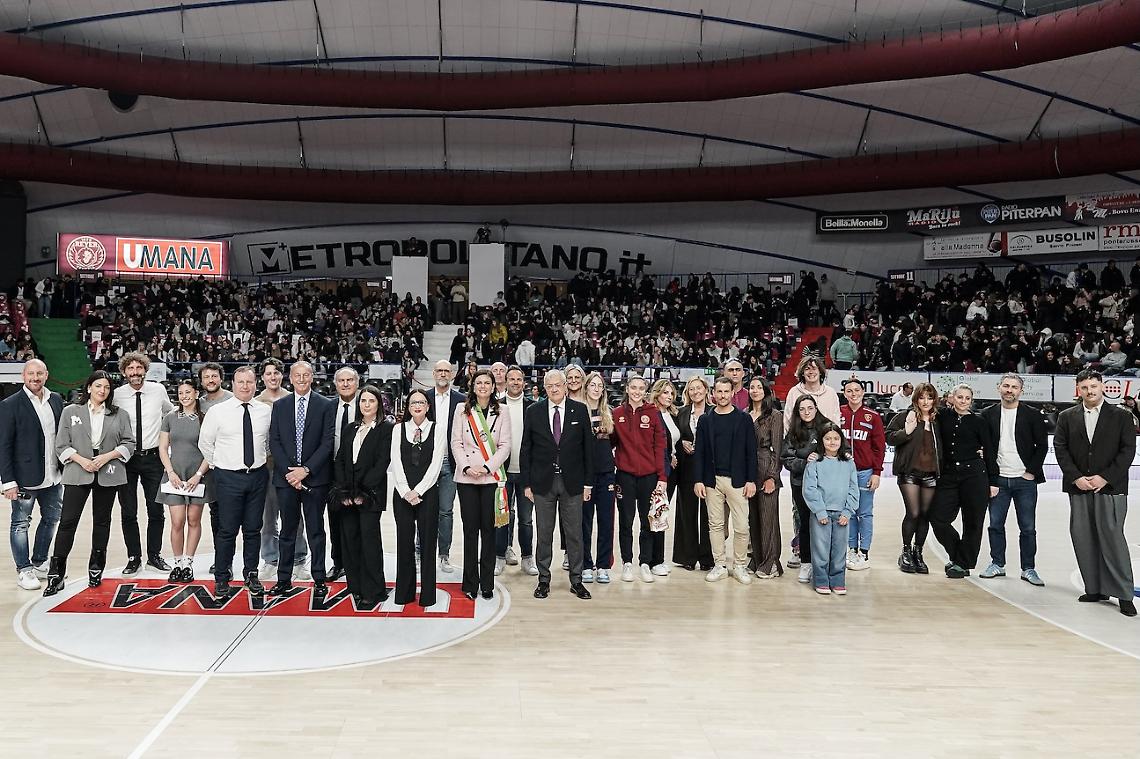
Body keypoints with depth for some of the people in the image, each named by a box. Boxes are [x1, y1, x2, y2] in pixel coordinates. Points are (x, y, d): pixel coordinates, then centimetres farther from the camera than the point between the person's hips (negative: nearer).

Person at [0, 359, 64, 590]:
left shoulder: (56, 400, 6)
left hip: (54, 476, 6)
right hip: (25, 478, -6)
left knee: (51, 519, 16)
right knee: (21, 524, 6)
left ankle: (40, 563, 32)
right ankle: (24, 570, 18)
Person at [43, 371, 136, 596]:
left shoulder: (119, 415, 6)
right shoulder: (71, 412, 5)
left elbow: (129, 444, 4)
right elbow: (61, 445, 2)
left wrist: (107, 456, -10)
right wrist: (82, 461, -11)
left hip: (108, 475, 1)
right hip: (77, 474, -1)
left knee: (102, 522, 10)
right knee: (67, 521, -6)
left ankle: (96, 570, 22)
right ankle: (55, 576, -1)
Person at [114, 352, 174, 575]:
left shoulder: (158, 390, -2)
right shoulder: (117, 395, -7)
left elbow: (170, 412, 17)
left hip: (152, 456, 1)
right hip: (126, 458, -1)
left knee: (156, 511, 7)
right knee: (128, 512, 5)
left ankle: (154, 555, 21)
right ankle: (133, 558, 18)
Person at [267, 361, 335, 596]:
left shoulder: (326, 405, 0)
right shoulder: (279, 406, 8)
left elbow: (327, 442, -5)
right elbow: (274, 442, 4)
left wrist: (306, 469, -12)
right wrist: (288, 471, -8)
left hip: (315, 478, -2)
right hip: (286, 478, 2)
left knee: (316, 530, 5)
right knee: (287, 530, 9)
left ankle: (319, 579, 13)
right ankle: (284, 579, 17)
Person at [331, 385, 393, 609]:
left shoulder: (386, 429, -2)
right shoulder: (350, 429, 16)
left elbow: (382, 463, -9)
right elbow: (340, 459, 11)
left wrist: (363, 491, -13)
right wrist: (343, 490, -2)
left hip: (371, 494, -5)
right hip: (347, 494, 6)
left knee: (369, 539, -7)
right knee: (349, 538, 5)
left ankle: (372, 592, 0)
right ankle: (355, 586, 16)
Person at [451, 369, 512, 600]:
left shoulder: (502, 411, 5)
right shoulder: (462, 410, 7)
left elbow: (505, 445, 1)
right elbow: (456, 443, 4)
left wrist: (487, 467, -10)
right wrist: (466, 467, -10)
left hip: (491, 477, 0)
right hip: (466, 477, 0)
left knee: (488, 528, 2)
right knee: (470, 529, 2)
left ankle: (487, 583, 9)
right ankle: (470, 583, 9)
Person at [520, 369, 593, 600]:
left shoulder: (580, 410, 1)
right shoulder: (534, 412, 2)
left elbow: (588, 447, 3)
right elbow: (526, 449, 4)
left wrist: (588, 482, -1)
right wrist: (526, 483, 0)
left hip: (572, 482, 0)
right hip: (543, 482, 0)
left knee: (574, 533, 6)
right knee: (544, 534, 8)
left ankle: (576, 580, 18)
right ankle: (543, 579, 19)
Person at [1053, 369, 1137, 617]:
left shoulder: (1120, 416, 3)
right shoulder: (1066, 417, 9)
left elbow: (1128, 450, -2)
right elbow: (1060, 449, 4)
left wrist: (1104, 477, -10)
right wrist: (1076, 478, -7)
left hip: (1110, 487, -3)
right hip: (1078, 487, 3)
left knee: (1112, 537, -8)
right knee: (1083, 539, 3)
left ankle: (1124, 594, 0)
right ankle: (1095, 589, 13)